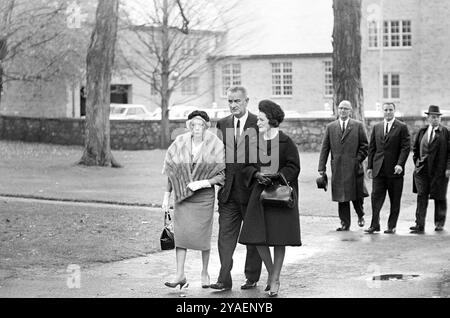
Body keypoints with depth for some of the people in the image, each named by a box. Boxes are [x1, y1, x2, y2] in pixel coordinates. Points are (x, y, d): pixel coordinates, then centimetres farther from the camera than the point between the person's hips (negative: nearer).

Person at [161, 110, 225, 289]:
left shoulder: (215, 146, -8)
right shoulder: (180, 143, 0)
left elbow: (222, 175, -5)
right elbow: (170, 171, 8)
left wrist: (202, 183, -18)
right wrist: (166, 196, 6)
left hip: (204, 196, -2)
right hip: (182, 194, 2)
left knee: (202, 235, 1)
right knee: (180, 232, -6)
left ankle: (204, 272, 21)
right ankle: (180, 275, -4)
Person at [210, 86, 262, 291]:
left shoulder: (258, 124, -4)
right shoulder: (222, 124, 9)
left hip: (251, 189, -3)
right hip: (228, 191, 3)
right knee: (226, 235, -2)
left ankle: (252, 278, 19)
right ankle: (224, 280, -4)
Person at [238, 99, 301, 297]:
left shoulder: (285, 142, -7)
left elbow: (293, 167, -7)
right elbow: (247, 166, 9)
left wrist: (275, 176, -18)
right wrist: (257, 174, -11)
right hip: (260, 192, 4)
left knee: (279, 238, -1)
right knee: (258, 237, 1)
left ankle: (274, 280, 10)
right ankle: (271, 272, 24)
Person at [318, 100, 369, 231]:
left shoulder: (358, 126, 6)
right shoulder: (330, 127, 11)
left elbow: (365, 145, 5)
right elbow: (325, 148, 8)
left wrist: (358, 159, -7)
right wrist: (322, 167, 2)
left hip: (354, 167, -1)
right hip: (337, 168, 2)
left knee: (357, 195, 3)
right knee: (341, 197, 2)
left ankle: (360, 215, 30)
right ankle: (345, 223, 8)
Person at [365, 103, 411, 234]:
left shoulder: (402, 127, 0)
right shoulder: (376, 127, 12)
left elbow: (406, 147, -6)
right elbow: (372, 148, 13)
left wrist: (400, 164, -17)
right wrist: (369, 166, 7)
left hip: (394, 170, -3)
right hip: (379, 169, 3)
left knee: (395, 200, 3)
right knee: (376, 197, -3)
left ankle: (392, 226, 10)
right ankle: (374, 225, 0)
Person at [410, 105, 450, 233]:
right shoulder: (422, 131, 9)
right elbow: (415, 148, 19)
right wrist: (416, 162, 8)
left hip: (439, 170, -2)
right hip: (422, 170, 2)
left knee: (439, 198, 9)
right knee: (421, 196, -5)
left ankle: (439, 223, 24)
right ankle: (420, 225, -7)